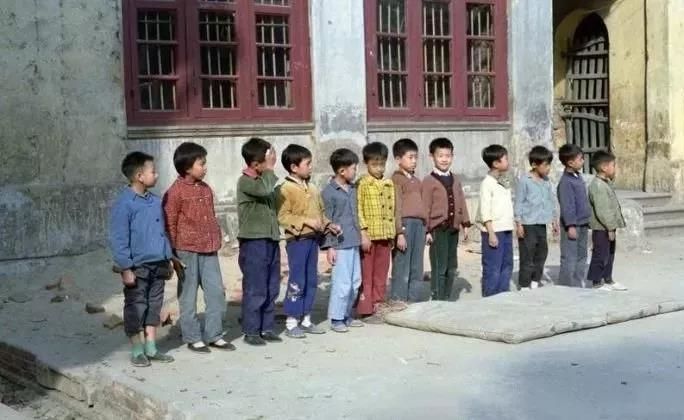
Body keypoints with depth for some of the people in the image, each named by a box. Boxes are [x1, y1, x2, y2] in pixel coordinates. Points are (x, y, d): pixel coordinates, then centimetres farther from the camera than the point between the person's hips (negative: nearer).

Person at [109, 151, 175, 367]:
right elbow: (118, 239, -14)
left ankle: (151, 348, 23)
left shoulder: (155, 201, 7)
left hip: (157, 265, 7)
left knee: (154, 306, 13)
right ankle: (137, 351, 15)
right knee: (136, 308, 4)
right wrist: (126, 268, -16)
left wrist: (168, 260, 16)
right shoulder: (124, 204, -14)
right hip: (137, 267, -7)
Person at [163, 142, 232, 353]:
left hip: (209, 250, 7)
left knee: (216, 291, 6)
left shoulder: (206, 189, 12)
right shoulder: (176, 192, -10)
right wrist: (173, 253, -10)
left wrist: (216, 240, 16)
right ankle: (193, 338, 14)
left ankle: (214, 334, 17)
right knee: (188, 296, 4)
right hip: (187, 251, -7)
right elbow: (169, 225, -9)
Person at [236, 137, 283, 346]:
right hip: (253, 242, -8)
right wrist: (270, 168, -17)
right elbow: (264, 189, -32)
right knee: (255, 290, -3)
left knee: (272, 289, 12)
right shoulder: (245, 182, -12)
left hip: (271, 240, 8)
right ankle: (251, 331, 6)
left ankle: (267, 328, 21)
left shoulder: (264, 180, 14)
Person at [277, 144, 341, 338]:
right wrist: (306, 221, -22)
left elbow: (320, 211, 20)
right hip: (297, 240, -8)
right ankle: (291, 323, 4)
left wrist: (328, 225, 4)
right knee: (297, 282, -4)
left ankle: (305, 320, 22)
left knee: (311, 281, 12)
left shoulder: (312, 188, 13)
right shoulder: (286, 189, -12)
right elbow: (283, 216, -19)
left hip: (313, 239, 8)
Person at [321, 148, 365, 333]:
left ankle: (347, 315, 23)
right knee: (342, 283, -7)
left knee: (355, 281, 11)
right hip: (340, 244, -8)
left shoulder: (353, 189, 12)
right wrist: (329, 246, -12)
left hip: (354, 243, 8)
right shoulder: (329, 192, -10)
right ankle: (336, 318, 4)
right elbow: (327, 221, -10)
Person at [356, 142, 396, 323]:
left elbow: (392, 211, 15)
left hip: (385, 235, 6)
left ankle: (377, 307, 19)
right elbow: (358, 210, -10)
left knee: (381, 274, 10)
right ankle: (366, 311, 8)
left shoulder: (389, 184, 11)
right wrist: (363, 233, -15)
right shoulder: (362, 184, -6)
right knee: (366, 275, 2)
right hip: (368, 235, -6)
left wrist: (392, 234, 13)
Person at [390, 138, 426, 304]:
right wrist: (400, 232, -14)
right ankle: (398, 301, 3)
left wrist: (425, 228, 16)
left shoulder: (417, 181, 19)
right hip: (405, 223, -7)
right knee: (402, 268, -3)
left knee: (417, 269, 10)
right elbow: (396, 208, -9)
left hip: (419, 224, 7)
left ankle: (412, 300, 17)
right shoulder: (396, 179, -4)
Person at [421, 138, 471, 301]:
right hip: (438, 229, -6)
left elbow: (461, 202, 15)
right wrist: (427, 230, -12)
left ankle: (446, 298, 22)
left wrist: (465, 223, 8)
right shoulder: (429, 181, -6)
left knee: (452, 267, 12)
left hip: (453, 229, 6)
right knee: (439, 268, -5)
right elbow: (426, 207, -8)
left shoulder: (455, 180, 13)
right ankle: (437, 300, 1)